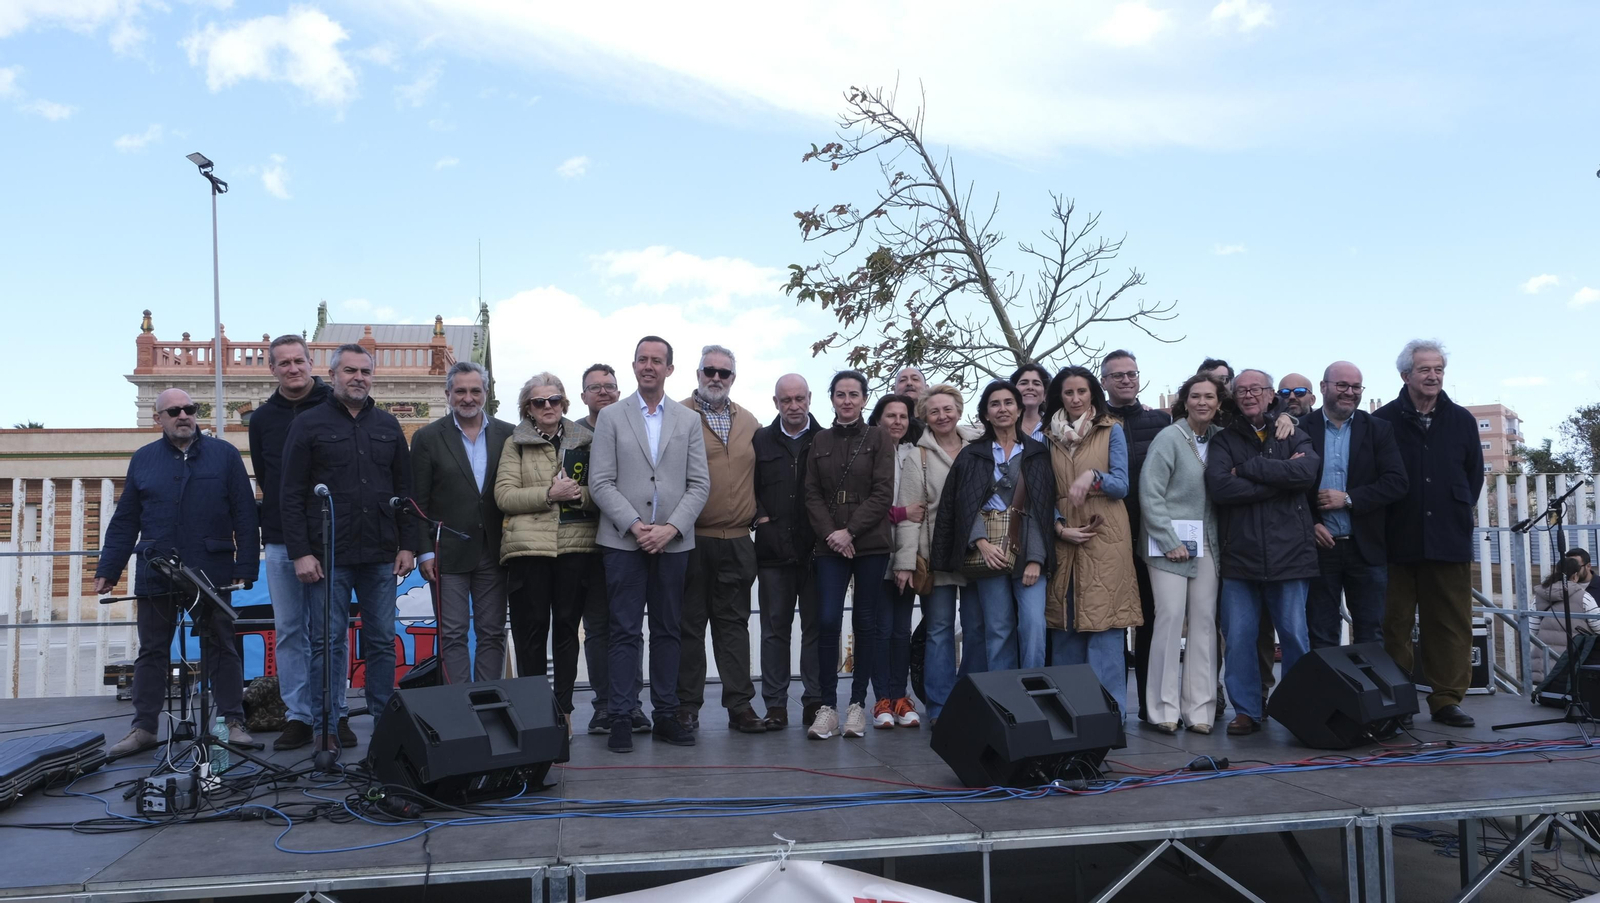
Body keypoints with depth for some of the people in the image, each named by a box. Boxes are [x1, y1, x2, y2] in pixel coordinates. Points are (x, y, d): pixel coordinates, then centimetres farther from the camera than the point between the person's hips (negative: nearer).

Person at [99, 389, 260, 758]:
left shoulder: (224, 455, 2)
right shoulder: (143, 460, 8)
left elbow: (245, 516, -1)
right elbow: (124, 521, 10)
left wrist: (247, 568, -6)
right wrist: (108, 570, 5)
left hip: (212, 574, -2)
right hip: (156, 575, 2)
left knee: (222, 649, 5)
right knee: (152, 652, 9)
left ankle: (233, 723, 11)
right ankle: (144, 728, 18)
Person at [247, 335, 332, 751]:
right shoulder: (262, 419, 10)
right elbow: (264, 478, 18)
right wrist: (281, 515, 9)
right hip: (280, 542, 3)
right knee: (288, 631, 6)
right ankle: (297, 717, 13)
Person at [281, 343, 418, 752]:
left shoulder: (388, 426, 13)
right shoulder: (309, 425, 2)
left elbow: (405, 489, 13)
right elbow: (292, 495, -2)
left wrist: (408, 545, 6)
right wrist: (300, 552, -9)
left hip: (381, 555, 3)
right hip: (328, 554, -3)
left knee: (382, 641, 7)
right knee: (329, 641, 2)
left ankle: (386, 720, 15)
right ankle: (330, 723, 11)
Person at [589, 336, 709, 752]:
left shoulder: (689, 420, 10)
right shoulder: (611, 417, 5)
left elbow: (699, 484, 4)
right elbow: (601, 482, -2)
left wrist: (670, 527, -9)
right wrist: (635, 526, -12)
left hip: (673, 542, 2)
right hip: (624, 541, -2)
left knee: (667, 631, 8)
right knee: (626, 632, -1)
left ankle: (665, 715, 15)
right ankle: (621, 719, 5)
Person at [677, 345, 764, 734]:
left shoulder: (748, 422, 14)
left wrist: (758, 515, 11)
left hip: (737, 541, 4)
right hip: (692, 540, -4)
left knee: (734, 623, 9)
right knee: (690, 623, 4)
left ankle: (740, 705, 15)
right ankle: (687, 706, 13)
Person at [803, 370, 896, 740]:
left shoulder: (878, 439, 3)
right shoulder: (820, 442, 11)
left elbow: (883, 493, -4)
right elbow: (812, 494, 7)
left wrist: (850, 531, -12)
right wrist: (830, 534, -8)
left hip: (870, 544, -1)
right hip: (830, 545, 1)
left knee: (865, 622, 3)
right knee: (828, 621, -8)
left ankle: (858, 703, 12)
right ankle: (827, 705, -2)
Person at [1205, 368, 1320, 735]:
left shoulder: (1293, 436, 11)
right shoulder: (1224, 440, 8)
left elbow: (1308, 470, -11)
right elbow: (1219, 486, -10)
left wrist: (1248, 468, -11)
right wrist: (1280, 476, -10)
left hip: (1289, 553, 0)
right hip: (1240, 555, 0)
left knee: (1295, 635, 5)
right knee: (1239, 638, 2)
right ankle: (1246, 710, 14)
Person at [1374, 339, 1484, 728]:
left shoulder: (1461, 420, 10)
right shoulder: (1383, 420, 0)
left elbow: (1475, 474, 17)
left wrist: (1458, 513, 12)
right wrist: (1381, 518, 1)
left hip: (1450, 539, 3)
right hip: (1398, 541, -2)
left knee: (1452, 624, 4)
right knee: (1395, 624, 2)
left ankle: (1447, 699, 13)